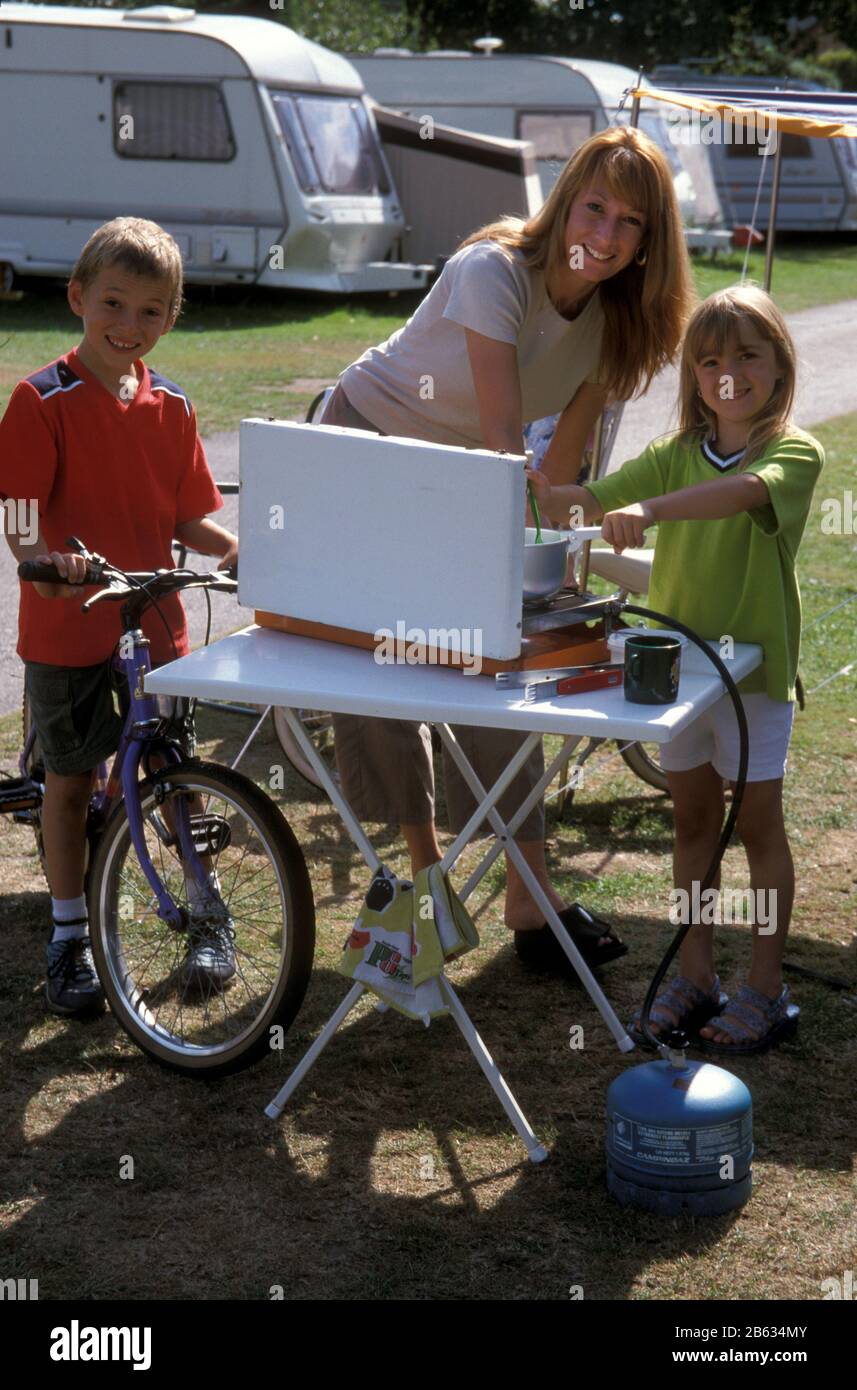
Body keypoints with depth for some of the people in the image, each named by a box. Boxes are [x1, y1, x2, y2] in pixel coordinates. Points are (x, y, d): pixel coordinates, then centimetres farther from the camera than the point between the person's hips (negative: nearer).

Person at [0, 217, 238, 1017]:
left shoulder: (170, 407, 4)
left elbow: (186, 518, 6)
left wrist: (238, 550, -13)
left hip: (155, 621, 3)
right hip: (68, 626, -3)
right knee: (70, 778, 9)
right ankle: (69, 937, 22)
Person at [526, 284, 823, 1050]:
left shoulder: (795, 451, -10)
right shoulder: (677, 453, 8)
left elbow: (744, 490, -32)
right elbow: (592, 501, -1)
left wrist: (651, 508, -47)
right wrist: (540, 491, -22)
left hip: (753, 663, -5)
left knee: (758, 822, 4)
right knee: (693, 820, 13)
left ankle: (767, 989, 15)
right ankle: (696, 977, 23)